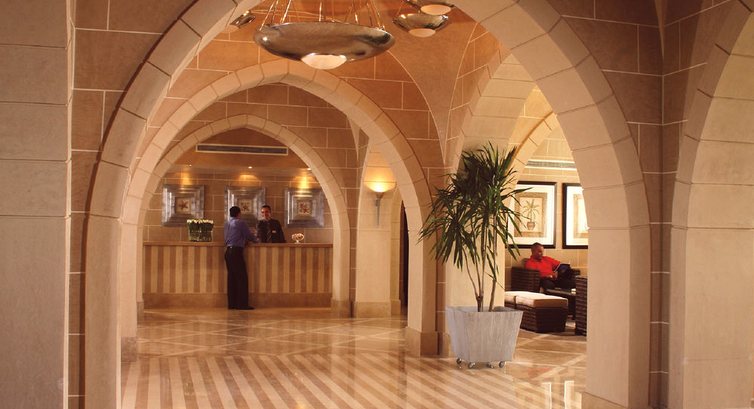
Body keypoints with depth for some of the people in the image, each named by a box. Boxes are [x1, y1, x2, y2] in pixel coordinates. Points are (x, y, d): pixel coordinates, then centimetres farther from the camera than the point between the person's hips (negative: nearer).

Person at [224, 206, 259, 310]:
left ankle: (232, 303, 9)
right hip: (236, 251, -8)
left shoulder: (227, 223, 15)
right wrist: (256, 240, 17)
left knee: (231, 277, 9)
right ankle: (242, 304, -8)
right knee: (242, 277, -5)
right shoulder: (240, 222, -6)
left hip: (228, 251, 8)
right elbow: (248, 235, -4)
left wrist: (245, 240, 28)